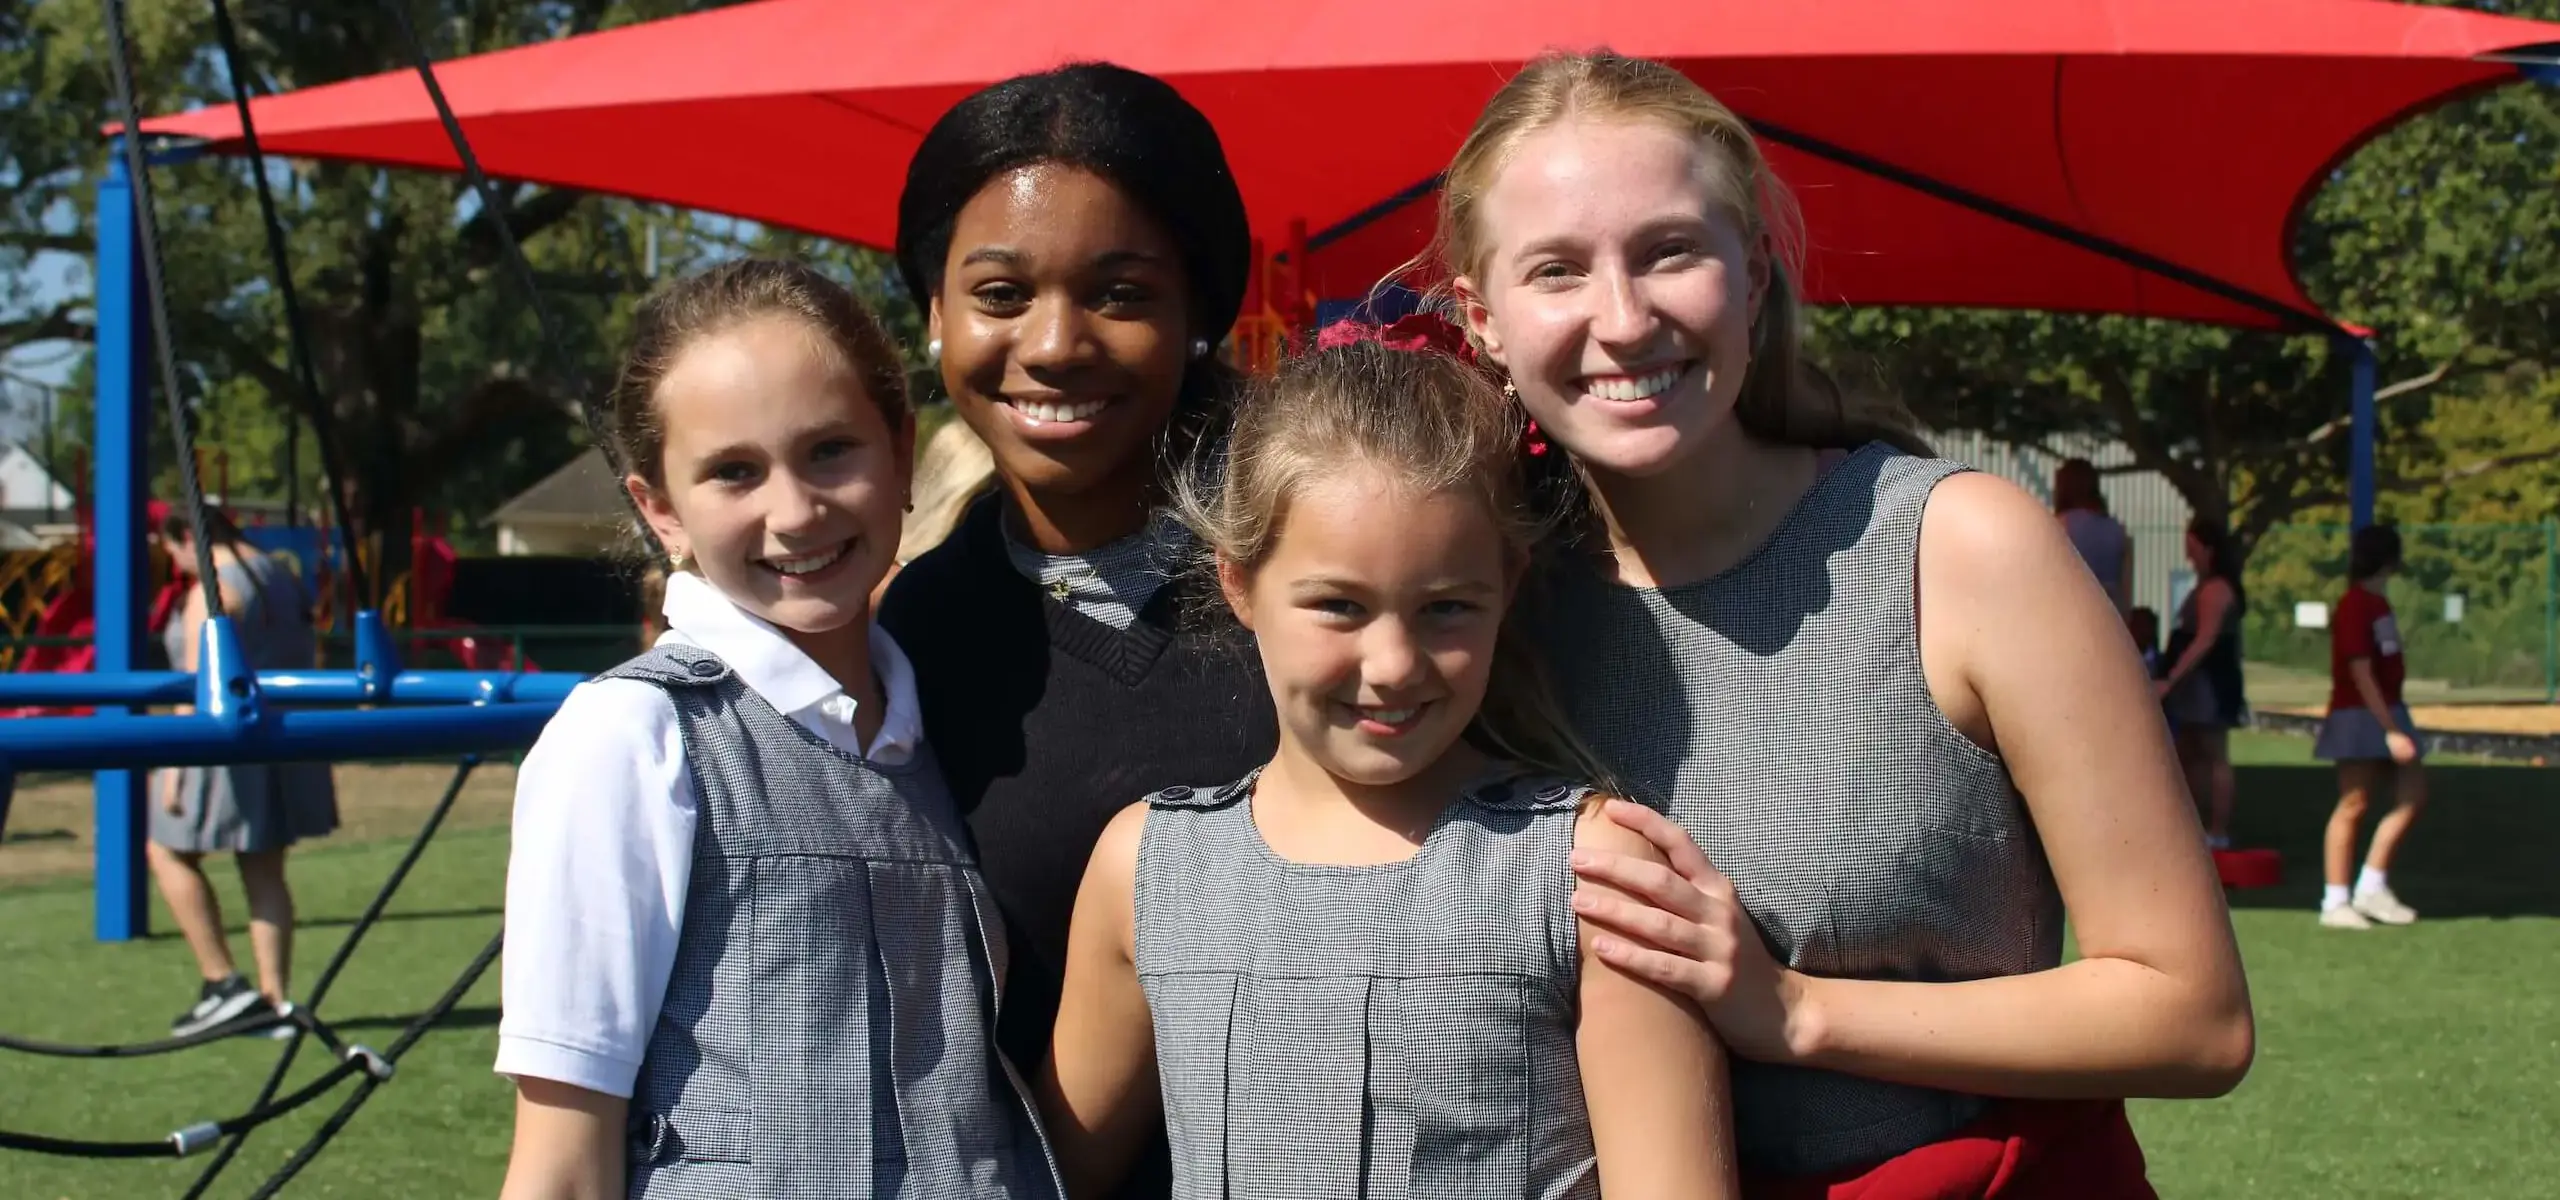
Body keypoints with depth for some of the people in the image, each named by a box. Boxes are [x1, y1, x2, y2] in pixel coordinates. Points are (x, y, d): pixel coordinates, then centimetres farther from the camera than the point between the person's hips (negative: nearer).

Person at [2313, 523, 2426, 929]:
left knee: (2413, 796, 7)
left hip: (2387, 712, 9)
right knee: (2352, 806, -5)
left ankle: (2372, 888, 12)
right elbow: (2361, 675, -20)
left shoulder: (2378, 603, 14)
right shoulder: (2354, 607, -16)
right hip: (2360, 716, -9)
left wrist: (2394, 724, 15)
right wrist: (2390, 730, -22)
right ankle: (2335, 902, 0)